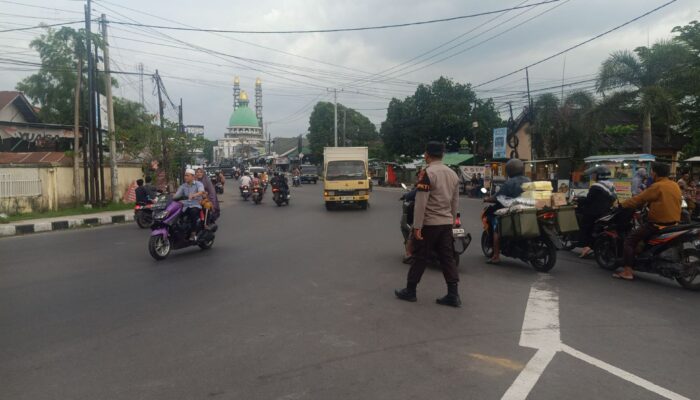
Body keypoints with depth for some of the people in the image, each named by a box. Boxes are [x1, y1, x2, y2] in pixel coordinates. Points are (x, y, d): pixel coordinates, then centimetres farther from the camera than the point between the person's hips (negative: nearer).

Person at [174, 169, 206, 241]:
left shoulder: (198, 184, 2)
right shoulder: (183, 186, 16)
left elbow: (201, 192, -20)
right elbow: (176, 195, 4)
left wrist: (193, 195, -39)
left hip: (196, 205, -5)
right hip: (185, 206, 5)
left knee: (193, 212, -38)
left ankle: (193, 233, -34)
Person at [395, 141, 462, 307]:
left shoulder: (427, 173, -14)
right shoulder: (453, 174, 10)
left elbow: (421, 202, -18)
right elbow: (455, 202, 15)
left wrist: (417, 226, -16)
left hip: (429, 223, -6)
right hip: (446, 223, 6)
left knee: (421, 257, 3)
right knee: (448, 258, 8)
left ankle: (410, 290, 15)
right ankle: (453, 295, 7)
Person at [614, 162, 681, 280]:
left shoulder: (657, 186, -15)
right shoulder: (675, 185, 9)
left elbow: (639, 199, -11)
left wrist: (622, 205, 0)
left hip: (658, 224, -9)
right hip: (674, 223, 9)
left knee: (630, 239, -5)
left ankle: (627, 271, -13)